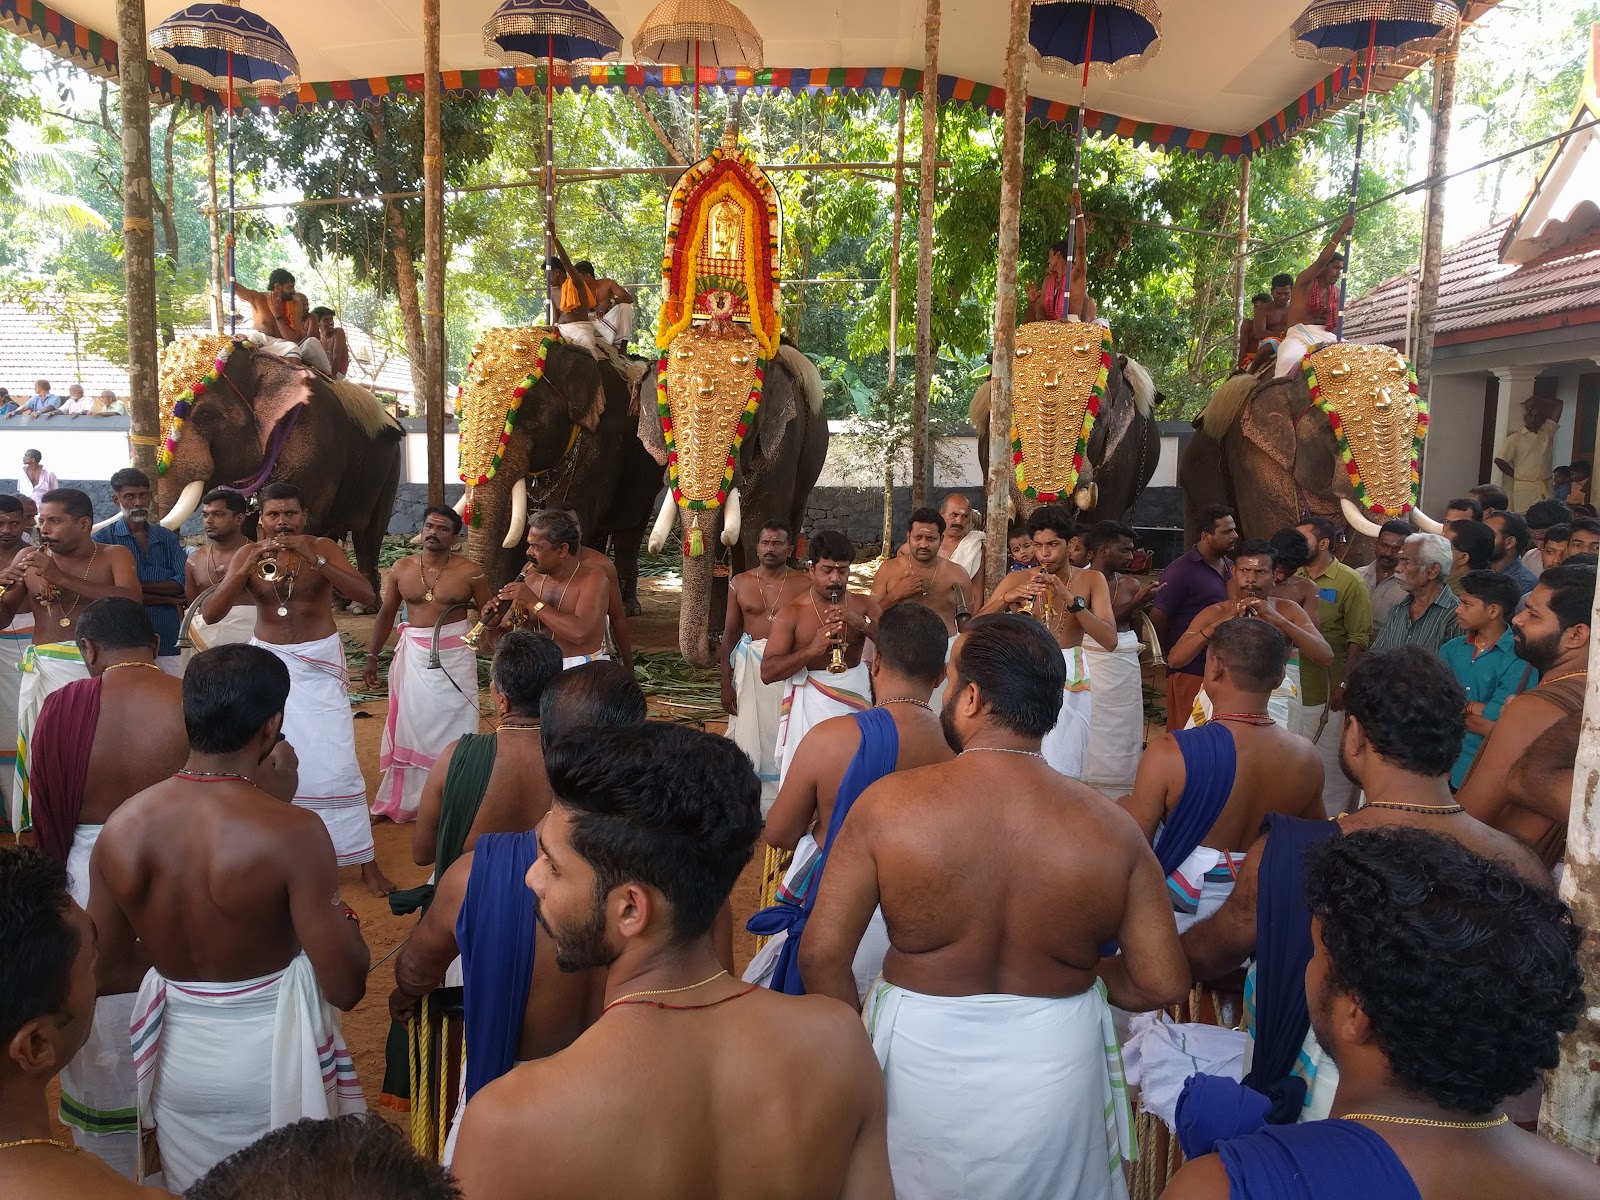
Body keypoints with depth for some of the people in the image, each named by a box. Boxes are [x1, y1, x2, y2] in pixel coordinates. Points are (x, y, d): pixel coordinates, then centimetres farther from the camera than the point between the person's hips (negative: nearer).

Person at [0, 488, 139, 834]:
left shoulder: (114, 556, 3)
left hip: (97, 669, -2)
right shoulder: (28, 558, 11)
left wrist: (62, 578, -19)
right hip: (43, 672, 3)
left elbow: (132, 602, -15)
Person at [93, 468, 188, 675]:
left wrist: (138, 585, -10)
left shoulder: (167, 538, 14)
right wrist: (165, 599, -4)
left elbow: (183, 583, 2)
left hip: (168, 642, 3)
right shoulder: (104, 539, 3)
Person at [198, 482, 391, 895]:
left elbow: (367, 595, -22)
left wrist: (312, 559, -31)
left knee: (334, 764, -7)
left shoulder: (323, 548, -8)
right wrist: (246, 569, -24)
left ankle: (366, 863, 0)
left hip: (319, 664, -3)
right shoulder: (248, 554, -3)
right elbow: (211, 613, -10)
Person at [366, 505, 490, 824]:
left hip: (454, 657, -3)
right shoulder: (402, 568, 2)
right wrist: (372, 657, 11)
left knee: (451, 727, 3)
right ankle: (403, 801, 24)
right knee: (410, 725, 11)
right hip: (414, 655, 3)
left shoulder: (469, 571, -7)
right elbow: (386, 613, 11)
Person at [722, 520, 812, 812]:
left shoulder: (804, 585, -3)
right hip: (749, 665, 2)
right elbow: (730, 634, 7)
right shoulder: (740, 583, 4)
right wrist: (726, 683, 4)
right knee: (749, 734, 8)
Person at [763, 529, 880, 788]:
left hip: (854, 699, 3)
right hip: (809, 705, -2)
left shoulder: (865, 605, 6)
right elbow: (767, 673, -10)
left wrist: (862, 623, -19)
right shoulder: (791, 613, -4)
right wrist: (811, 650, -24)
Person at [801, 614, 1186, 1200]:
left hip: (919, 1060, -1)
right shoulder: (1111, 829, -14)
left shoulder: (889, 804, -19)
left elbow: (821, 955, -15)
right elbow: (1163, 984, -8)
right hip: (1057, 1070, 2)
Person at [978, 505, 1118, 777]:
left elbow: (1110, 641, -10)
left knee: (1061, 770, -4)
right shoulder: (1016, 582, 3)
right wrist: (1006, 598, -17)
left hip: (1070, 683, 0)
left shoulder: (1090, 580, 2)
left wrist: (1071, 600, -19)